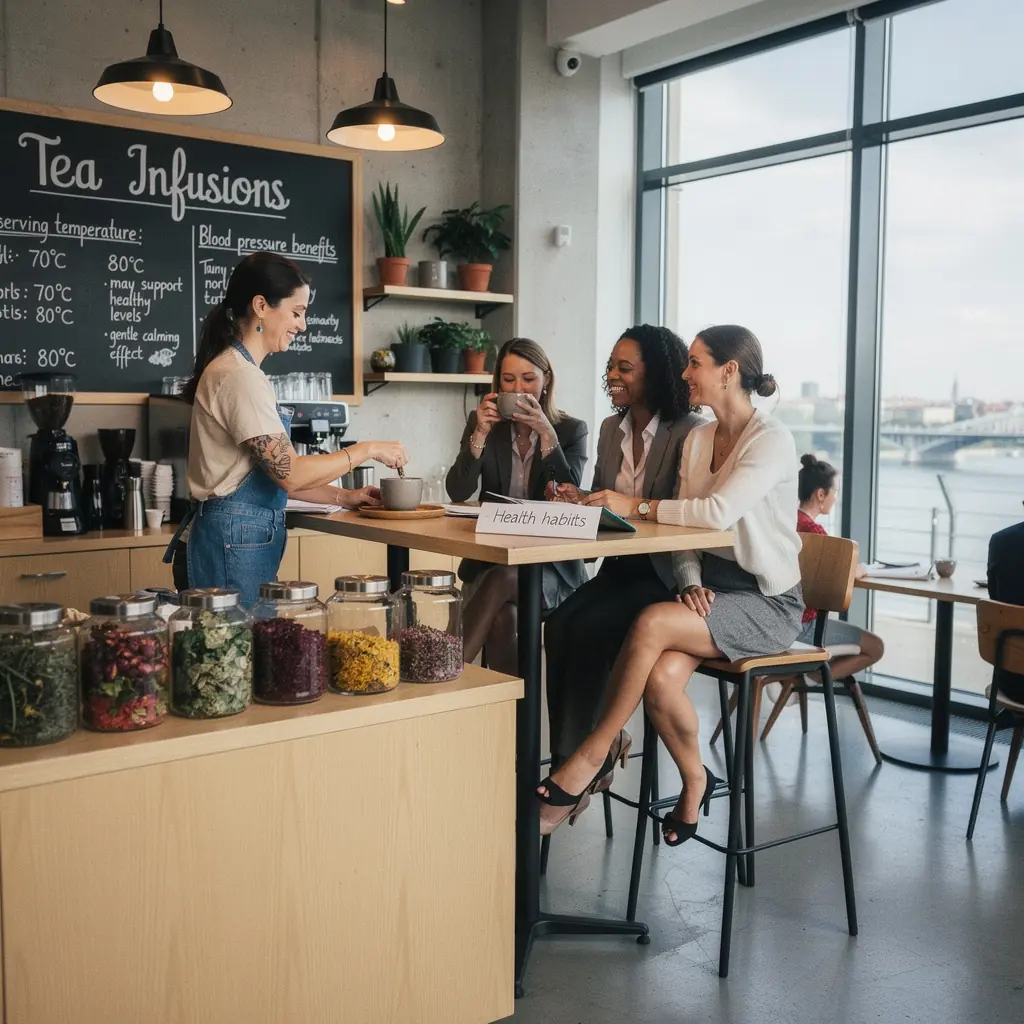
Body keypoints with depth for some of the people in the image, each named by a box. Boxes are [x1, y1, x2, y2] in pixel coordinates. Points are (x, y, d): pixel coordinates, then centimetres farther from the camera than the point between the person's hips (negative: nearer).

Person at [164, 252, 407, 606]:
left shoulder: (240, 369, 15)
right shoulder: (239, 376, -16)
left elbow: (275, 471, 16)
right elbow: (290, 473, -19)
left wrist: (343, 497, 10)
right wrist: (368, 449, -10)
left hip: (237, 540, 10)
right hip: (234, 544, -10)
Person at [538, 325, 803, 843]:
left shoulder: (772, 440, -12)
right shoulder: (696, 439, 11)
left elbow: (718, 512, -27)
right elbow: (686, 529, 8)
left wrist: (639, 505, -18)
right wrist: (692, 584, -10)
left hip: (766, 602, -6)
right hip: (709, 589, 6)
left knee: (652, 623, -30)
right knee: (661, 676, -24)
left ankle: (594, 754, -14)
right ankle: (695, 782, 2)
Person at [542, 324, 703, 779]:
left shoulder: (689, 433, -10)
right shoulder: (612, 429, 14)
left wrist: (633, 505, -27)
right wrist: (578, 499, 0)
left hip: (664, 574, -6)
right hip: (620, 567, 7)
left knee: (589, 628, -26)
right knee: (559, 624, -20)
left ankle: (575, 757, -12)